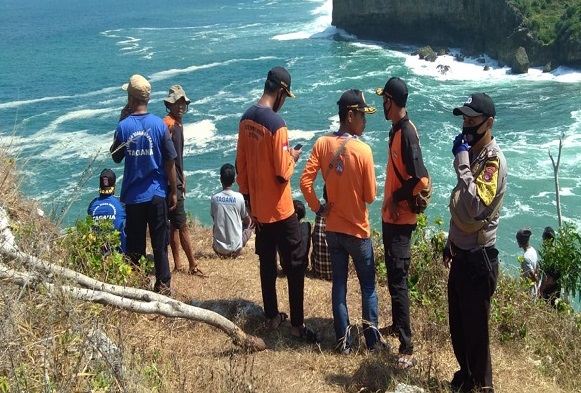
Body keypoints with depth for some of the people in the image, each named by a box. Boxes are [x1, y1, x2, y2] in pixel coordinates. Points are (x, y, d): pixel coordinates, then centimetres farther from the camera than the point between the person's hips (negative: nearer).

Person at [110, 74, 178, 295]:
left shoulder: (123, 126, -7)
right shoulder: (159, 125, -7)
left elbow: (116, 157, 9)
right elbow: (170, 161, -5)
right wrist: (174, 191, 5)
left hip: (133, 196, 1)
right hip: (157, 194, 0)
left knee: (134, 245, 10)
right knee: (160, 243, 8)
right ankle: (163, 285, 14)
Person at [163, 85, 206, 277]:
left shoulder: (179, 123, 15)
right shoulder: (168, 124, -15)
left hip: (177, 181, 10)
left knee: (175, 224, 13)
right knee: (182, 225, -5)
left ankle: (178, 264, 19)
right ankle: (193, 265, 1)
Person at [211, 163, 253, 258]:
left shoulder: (214, 198, -6)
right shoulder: (239, 197, -11)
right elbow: (247, 221, 3)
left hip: (219, 248, 3)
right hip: (236, 248, -3)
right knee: (251, 222, 21)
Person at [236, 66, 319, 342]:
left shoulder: (246, 119, 1)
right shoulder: (277, 125, -22)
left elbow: (240, 167, 8)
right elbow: (283, 174, -20)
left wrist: (248, 199, 16)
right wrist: (292, 158, 0)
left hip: (258, 208, 7)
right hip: (280, 210, -7)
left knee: (267, 264, 17)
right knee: (294, 266, 4)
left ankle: (272, 316, 28)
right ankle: (297, 324, 11)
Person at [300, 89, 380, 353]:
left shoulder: (322, 144, -7)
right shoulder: (363, 150, -19)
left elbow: (305, 181, -10)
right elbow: (370, 196, -12)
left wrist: (318, 208, 2)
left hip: (333, 229, 4)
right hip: (358, 230, -4)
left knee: (339, 284, 13)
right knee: (368, 286, 14)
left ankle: (343, 341, 21)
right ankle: (371, 338, 22)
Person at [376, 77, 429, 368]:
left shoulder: (408, 133, -21)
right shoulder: (396, 129, 9)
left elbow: (421, 180, -27)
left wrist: (397, 198, -14)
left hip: (400, 219, -10)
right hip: (391, 216, 10)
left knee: (398, 281, -7)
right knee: (393, 277, 21)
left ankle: (407, 347, -1)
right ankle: (397, 325, 37)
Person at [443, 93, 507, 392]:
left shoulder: (493, 160, -19)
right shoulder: (472, 153, 11)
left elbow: (477, 208, -32)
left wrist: (462, 164, -28)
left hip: (478, 258, -9)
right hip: (461, 254, 9)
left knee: (475, 327, 4)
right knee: (457, 323, 21)